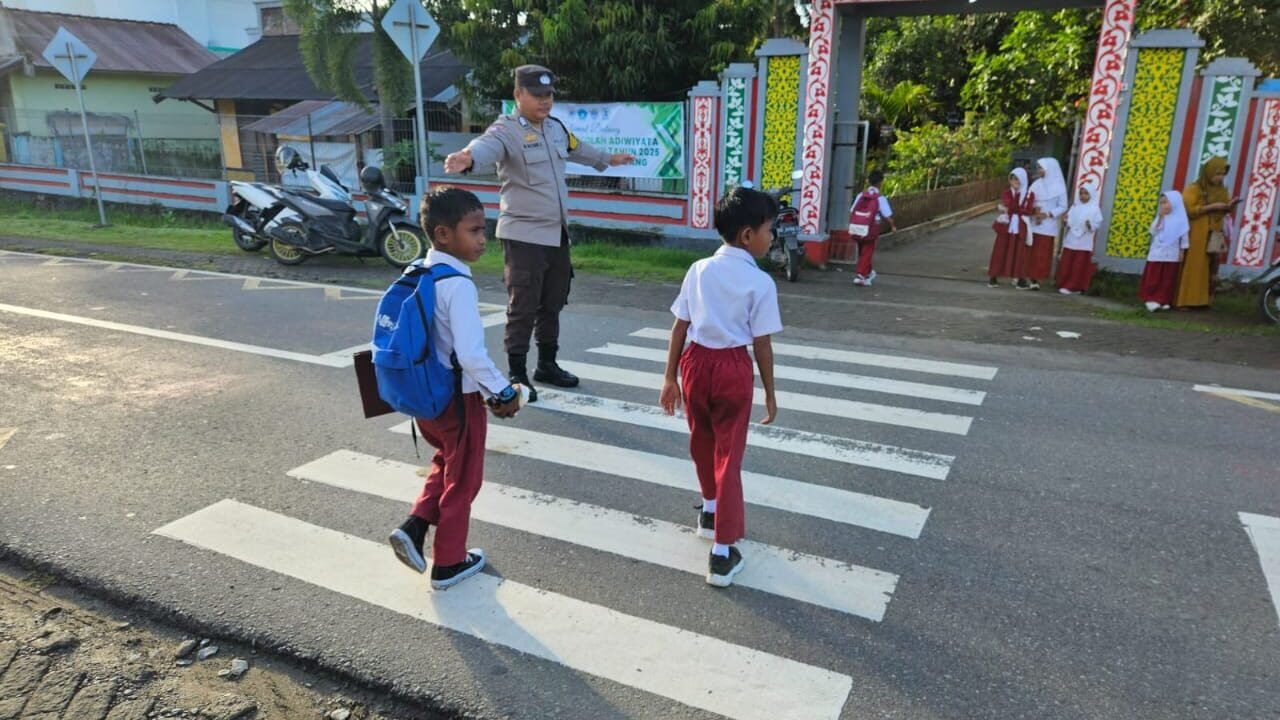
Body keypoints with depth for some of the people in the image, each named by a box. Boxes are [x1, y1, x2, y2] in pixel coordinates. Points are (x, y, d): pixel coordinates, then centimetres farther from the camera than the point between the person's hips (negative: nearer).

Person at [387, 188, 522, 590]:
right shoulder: (458, 285, -24)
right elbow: (471, 355, -29)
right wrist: (503, 392, -17)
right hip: (458, 399, -8)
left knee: (447, 461, 31)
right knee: (461, 480, 12)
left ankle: (415, 527, 19)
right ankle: (448, 564, 26)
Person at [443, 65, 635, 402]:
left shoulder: (556, 127, 12)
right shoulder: (506, 130, -13)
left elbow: (577, 149, 33)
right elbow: (486, 147, -36)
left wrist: (608, 158, 49)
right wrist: (468, 158, -60)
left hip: (557, 234, 8)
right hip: (524, 235, -8)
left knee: (553, 303, 17)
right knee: (523, 308, -4)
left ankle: (547, 364, 32)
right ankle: (517, 375, 7)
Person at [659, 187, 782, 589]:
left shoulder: (699, 270, 1)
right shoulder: (760, 282, -10)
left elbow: (680, 328, 1)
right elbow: (761, 344, -9)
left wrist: (670, 377, 8)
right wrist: (770, 393, 2)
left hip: (695, 362, 4)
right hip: (733, 368, -4)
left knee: (702, 442, 24)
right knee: (728, 457, 4)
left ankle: (710, 511, 48)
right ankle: (722, 554, 7)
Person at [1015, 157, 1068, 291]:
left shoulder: (1059, 187, -1)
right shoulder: (1036, 184, 6)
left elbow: (1062, 206, -1)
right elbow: (1028, 202, 3)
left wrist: (1048, 214, -15)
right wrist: (1034, 210, -16)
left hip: (1048, 226, -2)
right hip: (1033, 224, 2)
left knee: (1042, 253, -2)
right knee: (1028, 252, -1)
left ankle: (1036, 279, 3)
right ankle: (1024, 278, 2)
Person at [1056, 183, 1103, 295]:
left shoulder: (1095, 209, -2)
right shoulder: (1075, 207, 10)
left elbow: (1098, 223, -7)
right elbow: (1068, 220, 7)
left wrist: (1090, 225, -26)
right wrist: (1066, 222, -14)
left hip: (1083, 244, -4)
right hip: (1070, 241, 4)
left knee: (1078, 267, -2)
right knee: (1066, 265, 5)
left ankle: (1074, 287, 4)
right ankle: (1064, 285, 14)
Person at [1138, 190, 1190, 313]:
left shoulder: (1179, 218, -2)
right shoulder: (1160, 217, 4)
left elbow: (1183, 236, 2)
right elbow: (1153, 231, -8)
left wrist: (1182, 251, -1)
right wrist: (1160, 217, -14)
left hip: (1171, 255, -1)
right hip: (1157, 253, 1)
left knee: (1167, 279, 4)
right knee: (1153, 278, 0)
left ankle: (1163, 301, 10)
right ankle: (1151, 299, 5)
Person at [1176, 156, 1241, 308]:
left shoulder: (1222, 190, 13)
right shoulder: (1194, 189, -6)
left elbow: (1223, 211, 16)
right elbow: (1189, 210, -16)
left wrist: (1230, 206, -5)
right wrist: (1211, 206, -17)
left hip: (1213, 235, 6)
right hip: (1196, 236, -6)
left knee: (1209, 268, 3)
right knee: (1192, 268, -7)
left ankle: (1202, 299, 7)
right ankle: (1186, 299, -6)